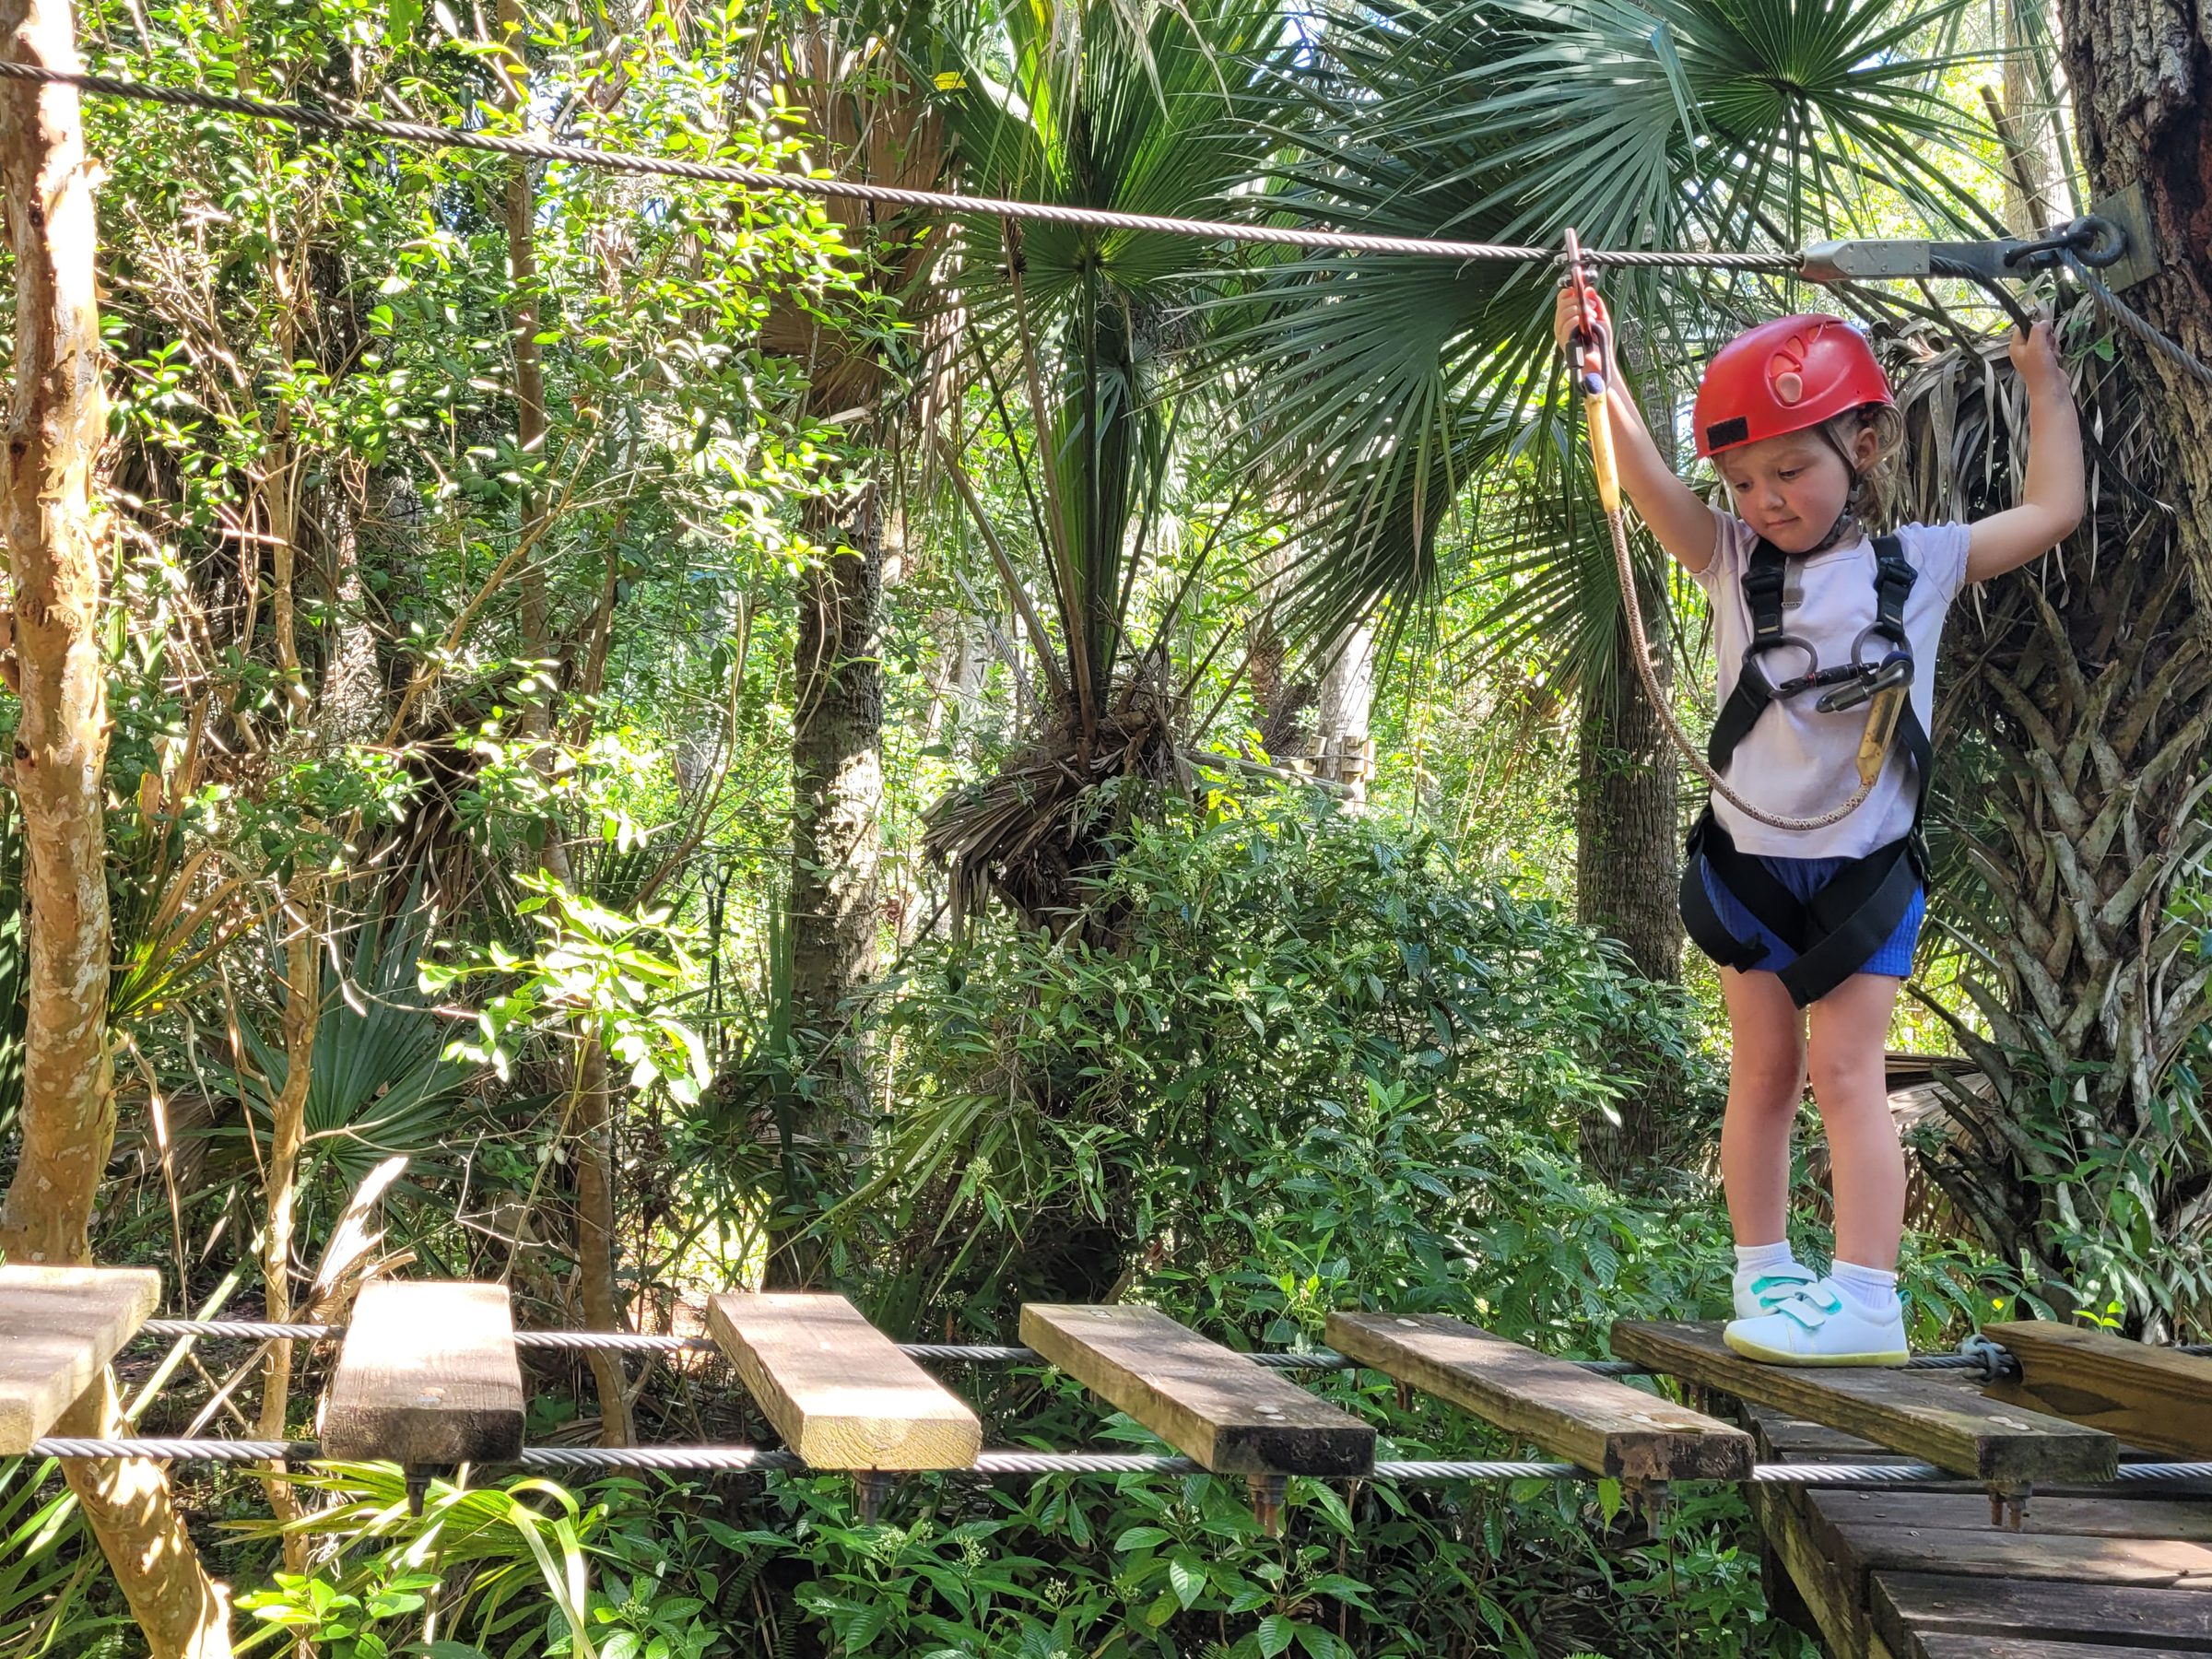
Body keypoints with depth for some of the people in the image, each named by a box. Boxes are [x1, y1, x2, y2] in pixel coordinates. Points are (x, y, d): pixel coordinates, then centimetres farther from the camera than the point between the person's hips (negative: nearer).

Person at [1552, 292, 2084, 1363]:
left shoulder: (1919, 566, 1)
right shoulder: (1734, 564, 1)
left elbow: (2052, 510, 7)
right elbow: (1647, 482, -12)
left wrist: (2044, 384, 10)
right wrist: (1597, 367, -22)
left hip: (1866, 869, -2)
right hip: (1753, 862, 2)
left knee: (1845, 1074, -7)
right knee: (1763, 1074, 8)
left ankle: (1867, 1300, -5)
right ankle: (1765, 1277, 18)